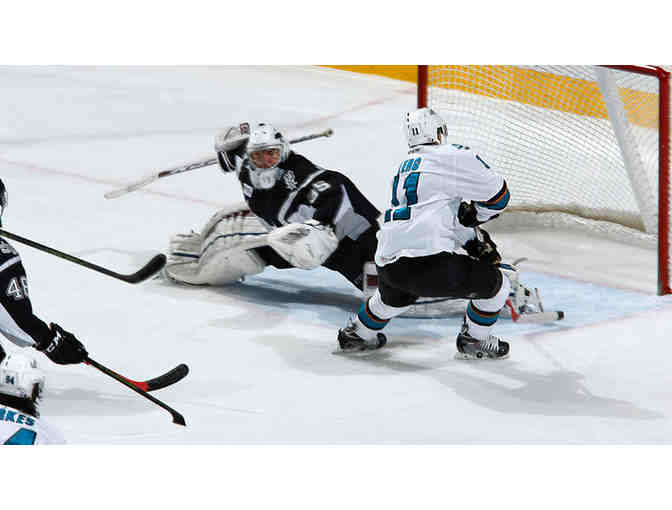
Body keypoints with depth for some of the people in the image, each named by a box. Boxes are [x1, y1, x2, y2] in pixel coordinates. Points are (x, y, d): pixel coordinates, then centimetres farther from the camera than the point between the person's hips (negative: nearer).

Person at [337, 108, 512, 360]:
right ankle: (473, 341, 24)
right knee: (495, 284, 11)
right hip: (427, 263, -8)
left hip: (388, 266, 8)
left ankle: (357, 334, 53)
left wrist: (474, 241, 29)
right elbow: (497, 193, 1)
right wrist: (473, 215, 19)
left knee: (395, 295, 42)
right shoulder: (451, 157, 0)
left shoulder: (402, 169, 26)